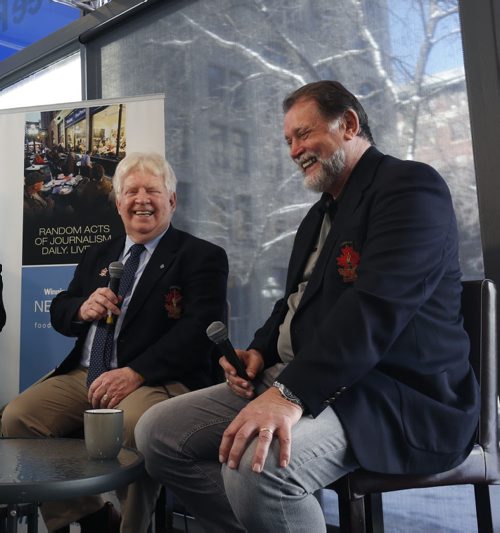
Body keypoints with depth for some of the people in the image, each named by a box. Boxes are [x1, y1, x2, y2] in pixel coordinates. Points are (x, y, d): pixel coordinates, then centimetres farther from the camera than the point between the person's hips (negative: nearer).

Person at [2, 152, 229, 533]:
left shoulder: (202, 256, 1)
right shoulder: (97, 256, 22)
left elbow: (200, 327, -12)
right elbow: (59, 312, 23)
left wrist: (135, 373, -23)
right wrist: (82, 308, -4)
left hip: (156, 380, -6)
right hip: (84, 375, 6)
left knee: (131, 425, -35)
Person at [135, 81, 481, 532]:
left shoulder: (410, 186, -9)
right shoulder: (322, 212, 21)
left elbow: (376, 308, -24)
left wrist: (291, 393, -30)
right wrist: (259, 351, 4)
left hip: (393, 393, -8)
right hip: (296, 376, 9)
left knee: (257, 465, -35)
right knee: (157, 433, 0)